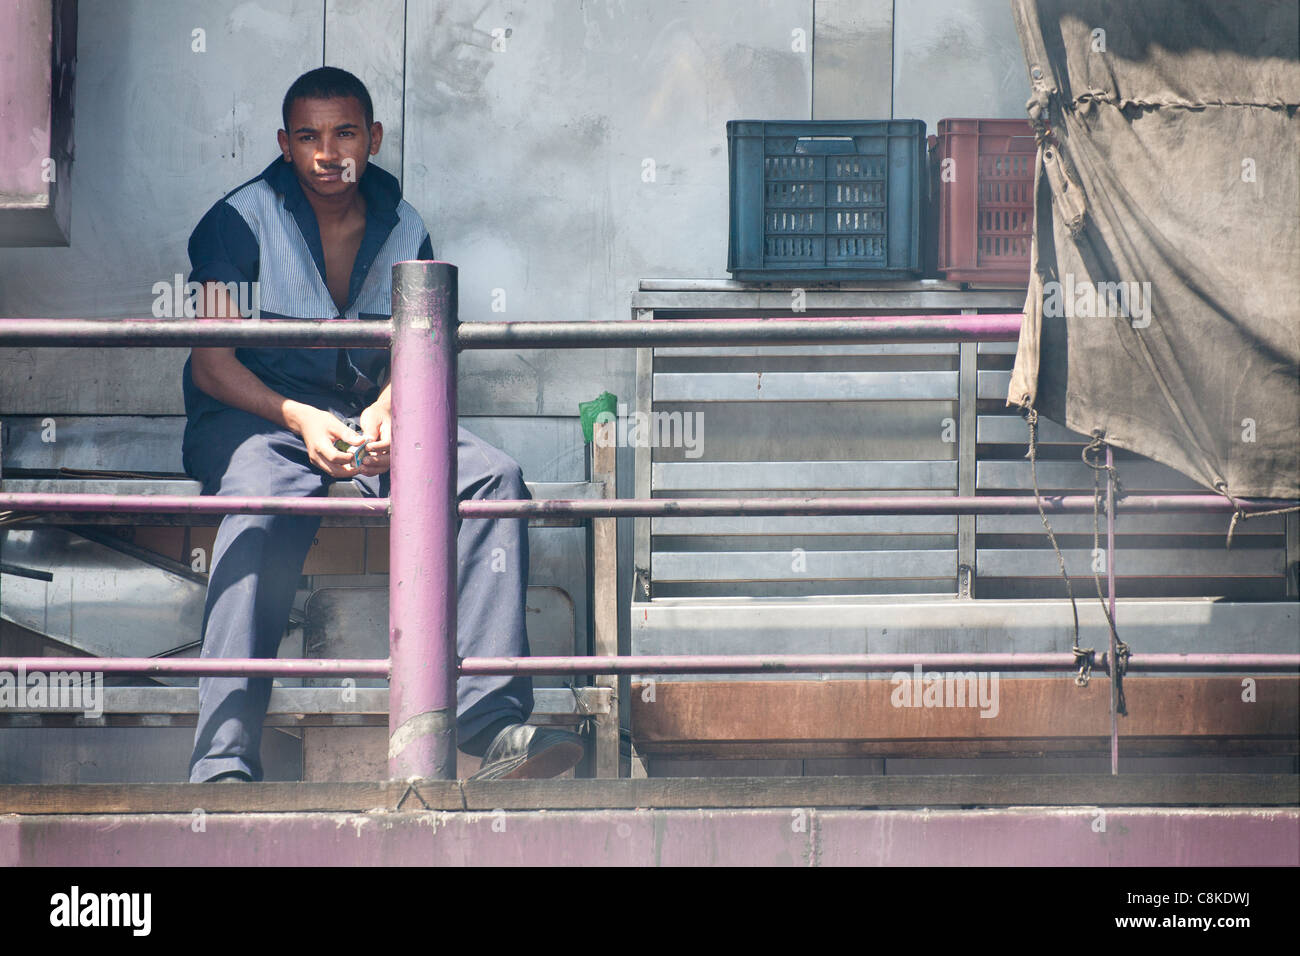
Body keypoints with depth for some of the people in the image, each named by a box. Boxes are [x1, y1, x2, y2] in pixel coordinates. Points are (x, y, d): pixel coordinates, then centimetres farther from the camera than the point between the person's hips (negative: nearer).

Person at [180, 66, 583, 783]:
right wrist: (303, 421, -24)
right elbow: (212, 365, -8)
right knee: (262, 509, -39)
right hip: (251, 419, -4)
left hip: (369, 419, 4)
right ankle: (223, 763, -45)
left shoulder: (403, 232, 11)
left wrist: (385, 412, -19)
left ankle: (493, 723, -30)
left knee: (493, 475, -22)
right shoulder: (242, 221, -2)